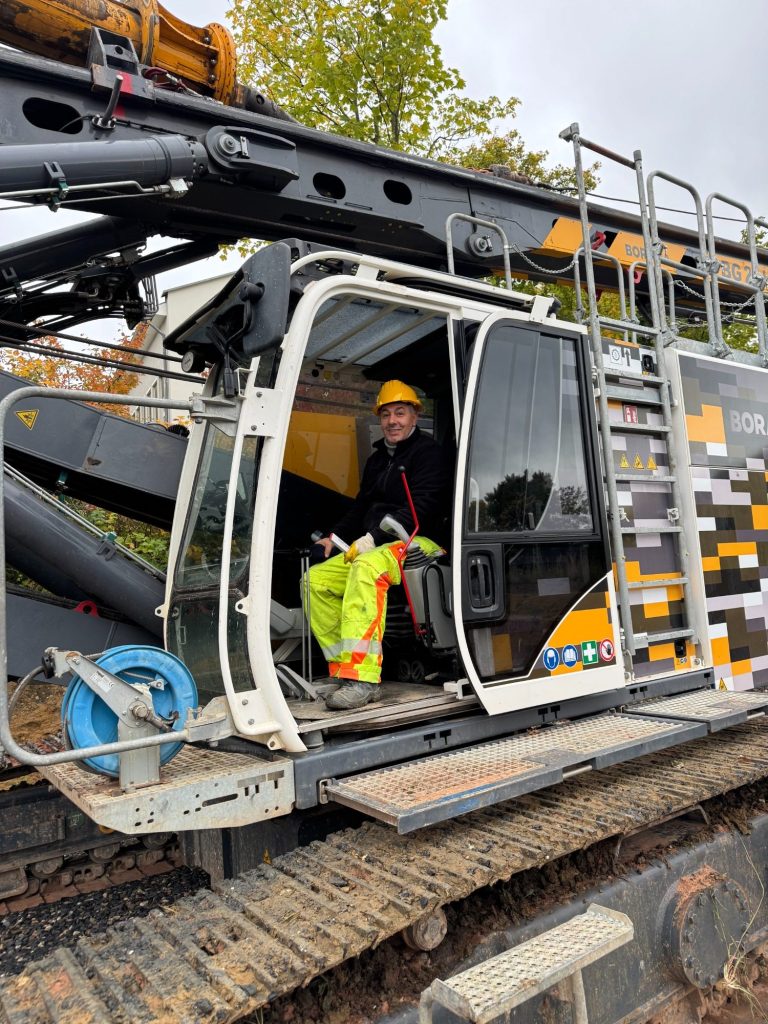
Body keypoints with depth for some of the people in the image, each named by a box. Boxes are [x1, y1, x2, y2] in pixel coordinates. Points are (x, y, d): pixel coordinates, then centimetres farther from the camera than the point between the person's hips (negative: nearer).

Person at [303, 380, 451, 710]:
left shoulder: (428, 452, -3)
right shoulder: (378, 458, 23)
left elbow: (419, 510, -17)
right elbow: (361, 506, 27)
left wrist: (373, 538, -22)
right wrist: (334, 536, 13)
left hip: (419, 543, -9)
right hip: (373, 547, 9)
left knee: (368, 567, -38)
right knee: (316, 579, -5)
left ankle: (362, 678, -42)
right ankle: (343, 668, -8)